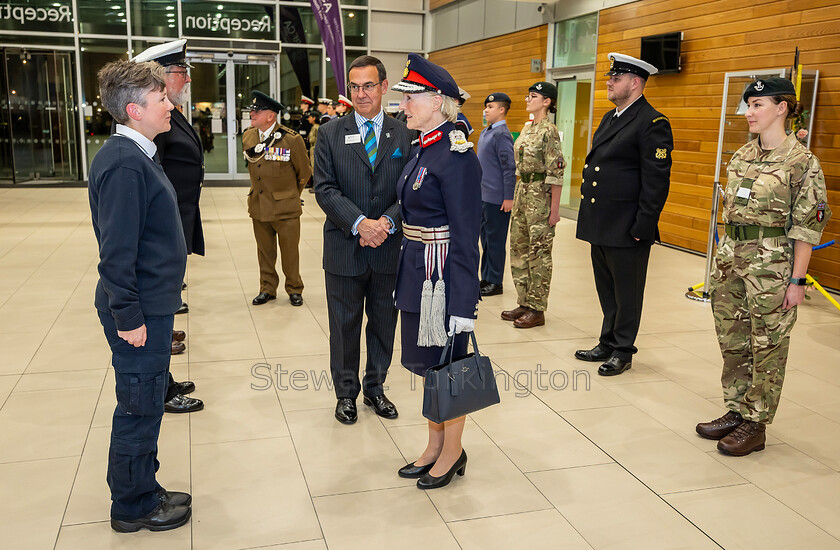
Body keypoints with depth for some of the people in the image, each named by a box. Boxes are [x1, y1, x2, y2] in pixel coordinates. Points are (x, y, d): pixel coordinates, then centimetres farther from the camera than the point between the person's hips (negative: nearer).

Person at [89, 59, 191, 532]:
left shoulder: (139, 155, 11)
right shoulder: (124, 163, -21)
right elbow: (116, 250, -24)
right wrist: (128, 316, -20)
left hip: (153, 305, 10)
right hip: (139, 312, -10)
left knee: (147, 404, 20)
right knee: (140, 408, 5)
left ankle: (143, 490, 36)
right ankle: (133, 508, 23)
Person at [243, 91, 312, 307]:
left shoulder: (291, 139, -13)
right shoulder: (248, 137, 3)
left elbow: (305, 172, 0)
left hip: (286, 208, -4)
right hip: (258, 206, 4)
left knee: (290, 251, 5)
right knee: (265, 251, 13)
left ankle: (294, 289, 22)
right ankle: (267, 289, 27)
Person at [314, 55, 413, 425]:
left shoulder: (404, 135, 4)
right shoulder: (330, 134, 2)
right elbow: (325, 189, -6)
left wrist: (387, 222, -17)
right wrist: (360, 223, -20)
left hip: (389, 248, 1)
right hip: (345, 249, -1)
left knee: (384, 323, 13)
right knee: (344, 325, 10)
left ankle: (375, 387, 33)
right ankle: (346, 393, 28)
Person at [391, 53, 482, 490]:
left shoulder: (456, 156, -18)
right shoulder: (421, 150, 10)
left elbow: (465, 236, -19)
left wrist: (463, 304, -19)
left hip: (443, 273, -9)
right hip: (416, 269, 9)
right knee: (426, 361, 18)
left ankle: (452, 454, 24)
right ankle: (434, 446, 34)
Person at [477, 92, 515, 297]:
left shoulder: (502, 134, -14)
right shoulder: (485, 132, 13)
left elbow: (510, 167, -17)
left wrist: (509, 198, -18)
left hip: (497, 198, -9)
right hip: (483, 195, 9)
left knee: (495, 240, 0)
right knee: (485, 237, 15)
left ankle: (495, 283, 9)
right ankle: (486, 278, 25)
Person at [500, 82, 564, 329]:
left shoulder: (549, 131, -13)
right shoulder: (527, 128, 13)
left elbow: (556, 172, -16)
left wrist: (554, 208, -18)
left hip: (541, 194, -9)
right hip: (522, 190, 9)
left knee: (539, 251, -2)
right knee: (518, 248, 11)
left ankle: (537, 310, 6)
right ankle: (524, 303, 22)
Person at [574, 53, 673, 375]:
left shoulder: (653, 124, -12)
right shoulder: (609, 118, 16)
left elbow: (657, 180, -16)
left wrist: (643, 226, -18)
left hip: (626, 228, -8)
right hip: (600, 225, 9)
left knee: (626, 293, 5)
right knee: (607, 290, 17)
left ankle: (622, 352, 17)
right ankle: (608, 343, 29)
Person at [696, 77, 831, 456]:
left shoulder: (802, 162, -9)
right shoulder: (742, 156, 10)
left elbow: (807, 226, -11)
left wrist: (797, 280, -13)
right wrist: (722, 260, 14)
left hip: (771, 262, -7)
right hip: (730, 257, 7)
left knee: (767, 346, 4)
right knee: (731, 339, 12)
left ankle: (755, 425, 14)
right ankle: (735, 411, 26)